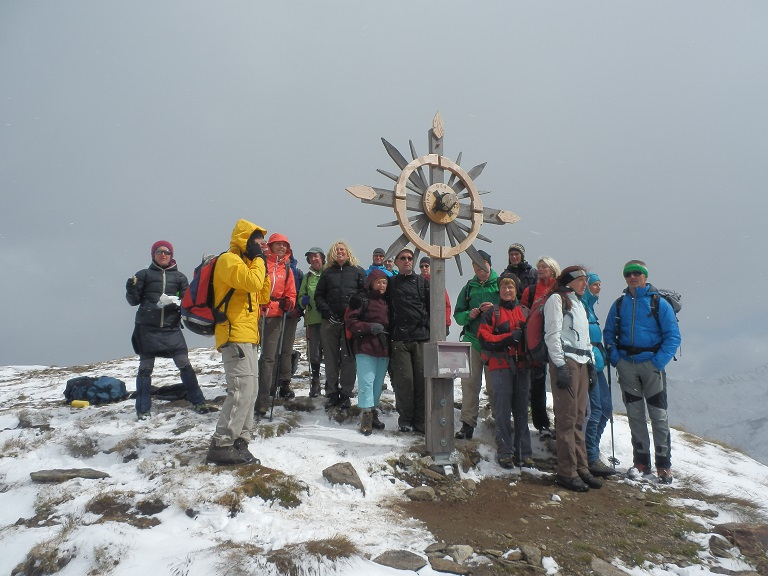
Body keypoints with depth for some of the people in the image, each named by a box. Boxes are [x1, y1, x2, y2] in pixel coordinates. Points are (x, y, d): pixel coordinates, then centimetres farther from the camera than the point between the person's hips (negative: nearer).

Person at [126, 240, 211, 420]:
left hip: (171, 328, 1)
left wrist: (175, 302, -13)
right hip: (147, 329, -1)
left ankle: (198, 402, 8)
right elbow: (134, 301, 7)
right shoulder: (144, 275, 6)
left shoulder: (178, 276, 9)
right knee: (145, 368, 3)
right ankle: (143, 409, 12)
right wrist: (131, 289, -13)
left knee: (185, 364, -2)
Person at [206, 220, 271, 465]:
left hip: (246, 336, 11)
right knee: (242, 389, -16)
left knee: (249, 390, 11)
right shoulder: (229, 260, -8)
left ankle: (239, 440, 16)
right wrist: (258, 259, -9)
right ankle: (221, 445, -14)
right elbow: (252, 282, -25)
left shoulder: (245, 262, 23)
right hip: (235, 336, -11)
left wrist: (263, 266, 11)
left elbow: (262, 296, 20)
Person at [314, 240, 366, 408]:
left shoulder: (358, 271, 8)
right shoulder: (327, 272, 14)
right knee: (331, 358, 5)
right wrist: (327, 313, -3)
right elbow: (319, 295, 12)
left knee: (348, 358, -1)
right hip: (330, 322, 2)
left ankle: (346, 393, 5)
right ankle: (332, 393, 13)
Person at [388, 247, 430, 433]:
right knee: (404, 379, -5)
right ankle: (405, 420, 7)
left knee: (422, 379, -4)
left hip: (422, 337, 0)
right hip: (400, 339, 0)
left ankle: (420, 422, 4)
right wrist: (389, 332, 5)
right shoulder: (391, 283, 13)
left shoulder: (423, 282, 13)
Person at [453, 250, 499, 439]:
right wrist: (469, 315, -7)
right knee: (469, 383, 1)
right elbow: (458, 315, 13)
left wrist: (495, 309, -17)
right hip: (472, 340, 3)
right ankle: (468, 423, 7)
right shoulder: (468, 288, 15)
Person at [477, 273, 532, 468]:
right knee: (503, 410, -5)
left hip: (522, 366, 3)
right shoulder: (491, 313, 7)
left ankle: (524, 452, 10)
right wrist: (509, 337, -14)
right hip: (500, 366, -3)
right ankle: (505, 452, 1)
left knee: (522, 410, 5)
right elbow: (484, 338, -4)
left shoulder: (525, 312, 17)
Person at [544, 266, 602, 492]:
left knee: (578, 418, 9)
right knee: (566, 418, -8)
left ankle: (581, 468, 14)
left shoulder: (578, 303, 24)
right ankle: (566, 472, -5)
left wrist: (591, 363, 17)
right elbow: (552, 334, -11)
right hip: (565, 362, -8)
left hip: (581, 363, 8)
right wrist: (560, 366, -17)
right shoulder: (556, 299, -2)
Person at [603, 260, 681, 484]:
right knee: (635, 414, 9)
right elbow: (609, 332, 14)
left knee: (659, 415, -2)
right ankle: (641, 461, 19)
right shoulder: (619, 304, 8)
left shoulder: (659, 303, -3)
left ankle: (664, 465, 6)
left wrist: (659, 361, -15)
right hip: (626, 366, 3)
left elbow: (673, 336, -5)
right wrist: (613, 356, -2)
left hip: (651, 364, -3)